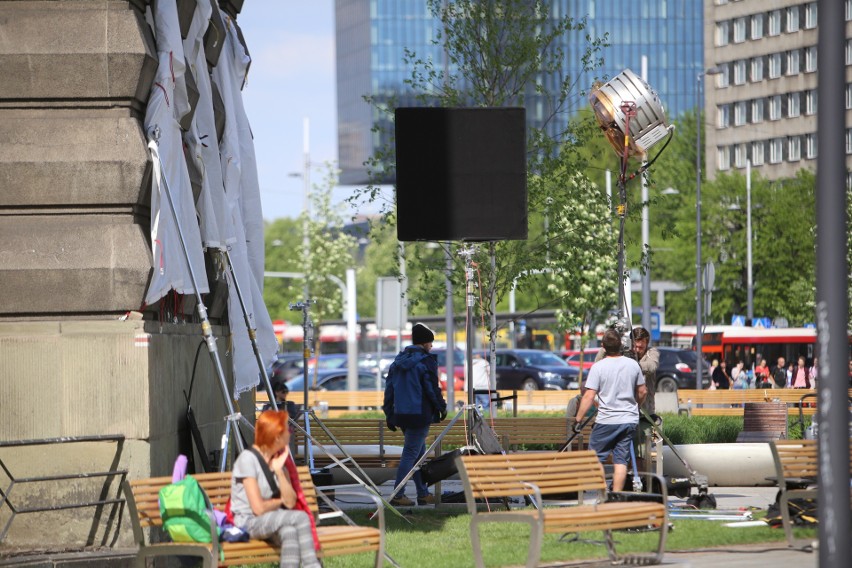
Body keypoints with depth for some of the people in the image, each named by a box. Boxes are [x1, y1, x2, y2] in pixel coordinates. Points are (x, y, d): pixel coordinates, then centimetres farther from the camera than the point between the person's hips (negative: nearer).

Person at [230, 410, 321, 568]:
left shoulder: (279, 459, 8)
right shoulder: (248, 459, -14)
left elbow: (291, 502, -2)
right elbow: (258, 508, -18)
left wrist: (279, 471, -11)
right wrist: (280, 501, 1)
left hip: (274, 521, 6)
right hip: (248, 522, -6)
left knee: (289, 529, -30)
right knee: (300, 517, -27)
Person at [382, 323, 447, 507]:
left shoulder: (398, 362, 12)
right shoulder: (426, 362, -11)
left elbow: (389, 389, 13)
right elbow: (433, 389, -12)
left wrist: (390, 415, 17)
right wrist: (442, 408, 3)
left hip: (401, 415, 8)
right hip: (419, 415, -8)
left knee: (419, 453, 17)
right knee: (411, 454, -5)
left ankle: (423, 494, 21)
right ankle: (397, 495, -8)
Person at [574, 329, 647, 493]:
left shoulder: (598, 367, -11)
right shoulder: (633, 364, 3)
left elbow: (589, 396, -13)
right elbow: (643, 392, 12)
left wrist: (578, 418, -5)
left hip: (606, 421, -4)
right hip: (630, 420, 4)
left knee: (595, 458, 8)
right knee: (621, 460, 4)